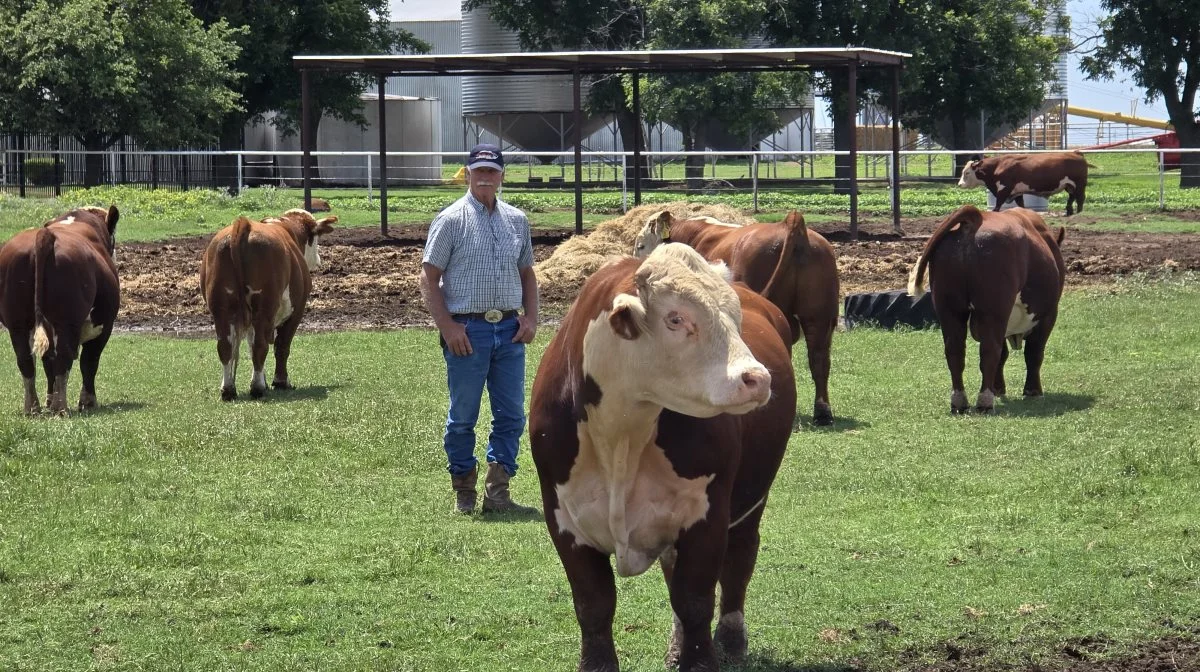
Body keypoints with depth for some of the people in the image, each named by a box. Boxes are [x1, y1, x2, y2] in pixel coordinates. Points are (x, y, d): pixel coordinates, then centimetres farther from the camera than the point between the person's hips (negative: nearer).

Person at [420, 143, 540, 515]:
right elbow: (429, 278, -5)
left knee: (511, 414, 3)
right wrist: (447, 326, -13)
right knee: (463, 415, 2)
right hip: (468, 329, -5)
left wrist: (531, 317, 5)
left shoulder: (516, 220, 13)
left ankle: (497, 491, 9)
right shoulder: (451, 220, -3)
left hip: (509, 329, 5)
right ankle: (464, 492, 12)